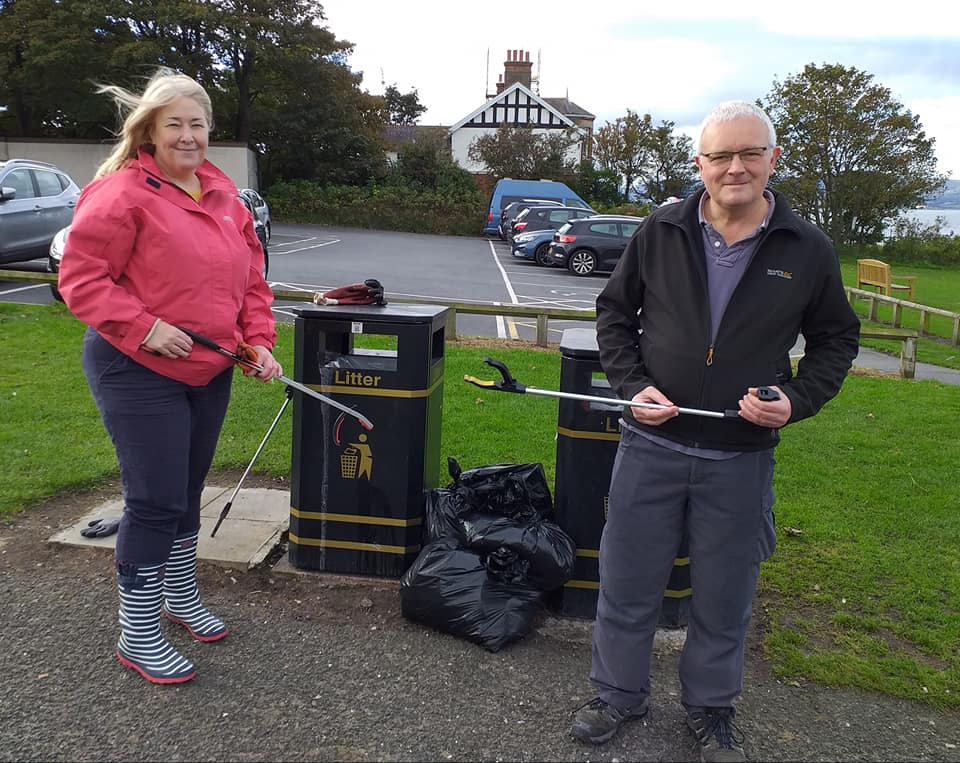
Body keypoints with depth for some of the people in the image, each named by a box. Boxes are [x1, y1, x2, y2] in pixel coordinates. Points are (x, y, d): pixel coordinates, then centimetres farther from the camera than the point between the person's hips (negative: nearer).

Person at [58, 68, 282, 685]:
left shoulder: (223, 194, 10)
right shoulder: (121, 192, -12)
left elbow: (251, 276, 14)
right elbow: (81, 278, -13)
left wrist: (259, 340, 2)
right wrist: (144, 327, -22)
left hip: (210, 371, 7)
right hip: (138, 372, -7)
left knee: (188, 491, 19)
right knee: (156, 501, -4)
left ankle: (181, 596, 38)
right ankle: (138, 637, 11)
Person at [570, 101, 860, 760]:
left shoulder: (809, 251, -3)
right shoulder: (661, 232, -2)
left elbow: (836, 338, 9)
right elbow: (615, 311, 9)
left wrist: (796, 401, -8)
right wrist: (633, 385, -5)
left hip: (742, 457, 0)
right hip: (652, 443, 1)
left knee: (725, 596, 14)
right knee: (628, 582, 11)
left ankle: (712, 709, 38)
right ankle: (619, 694, 34)